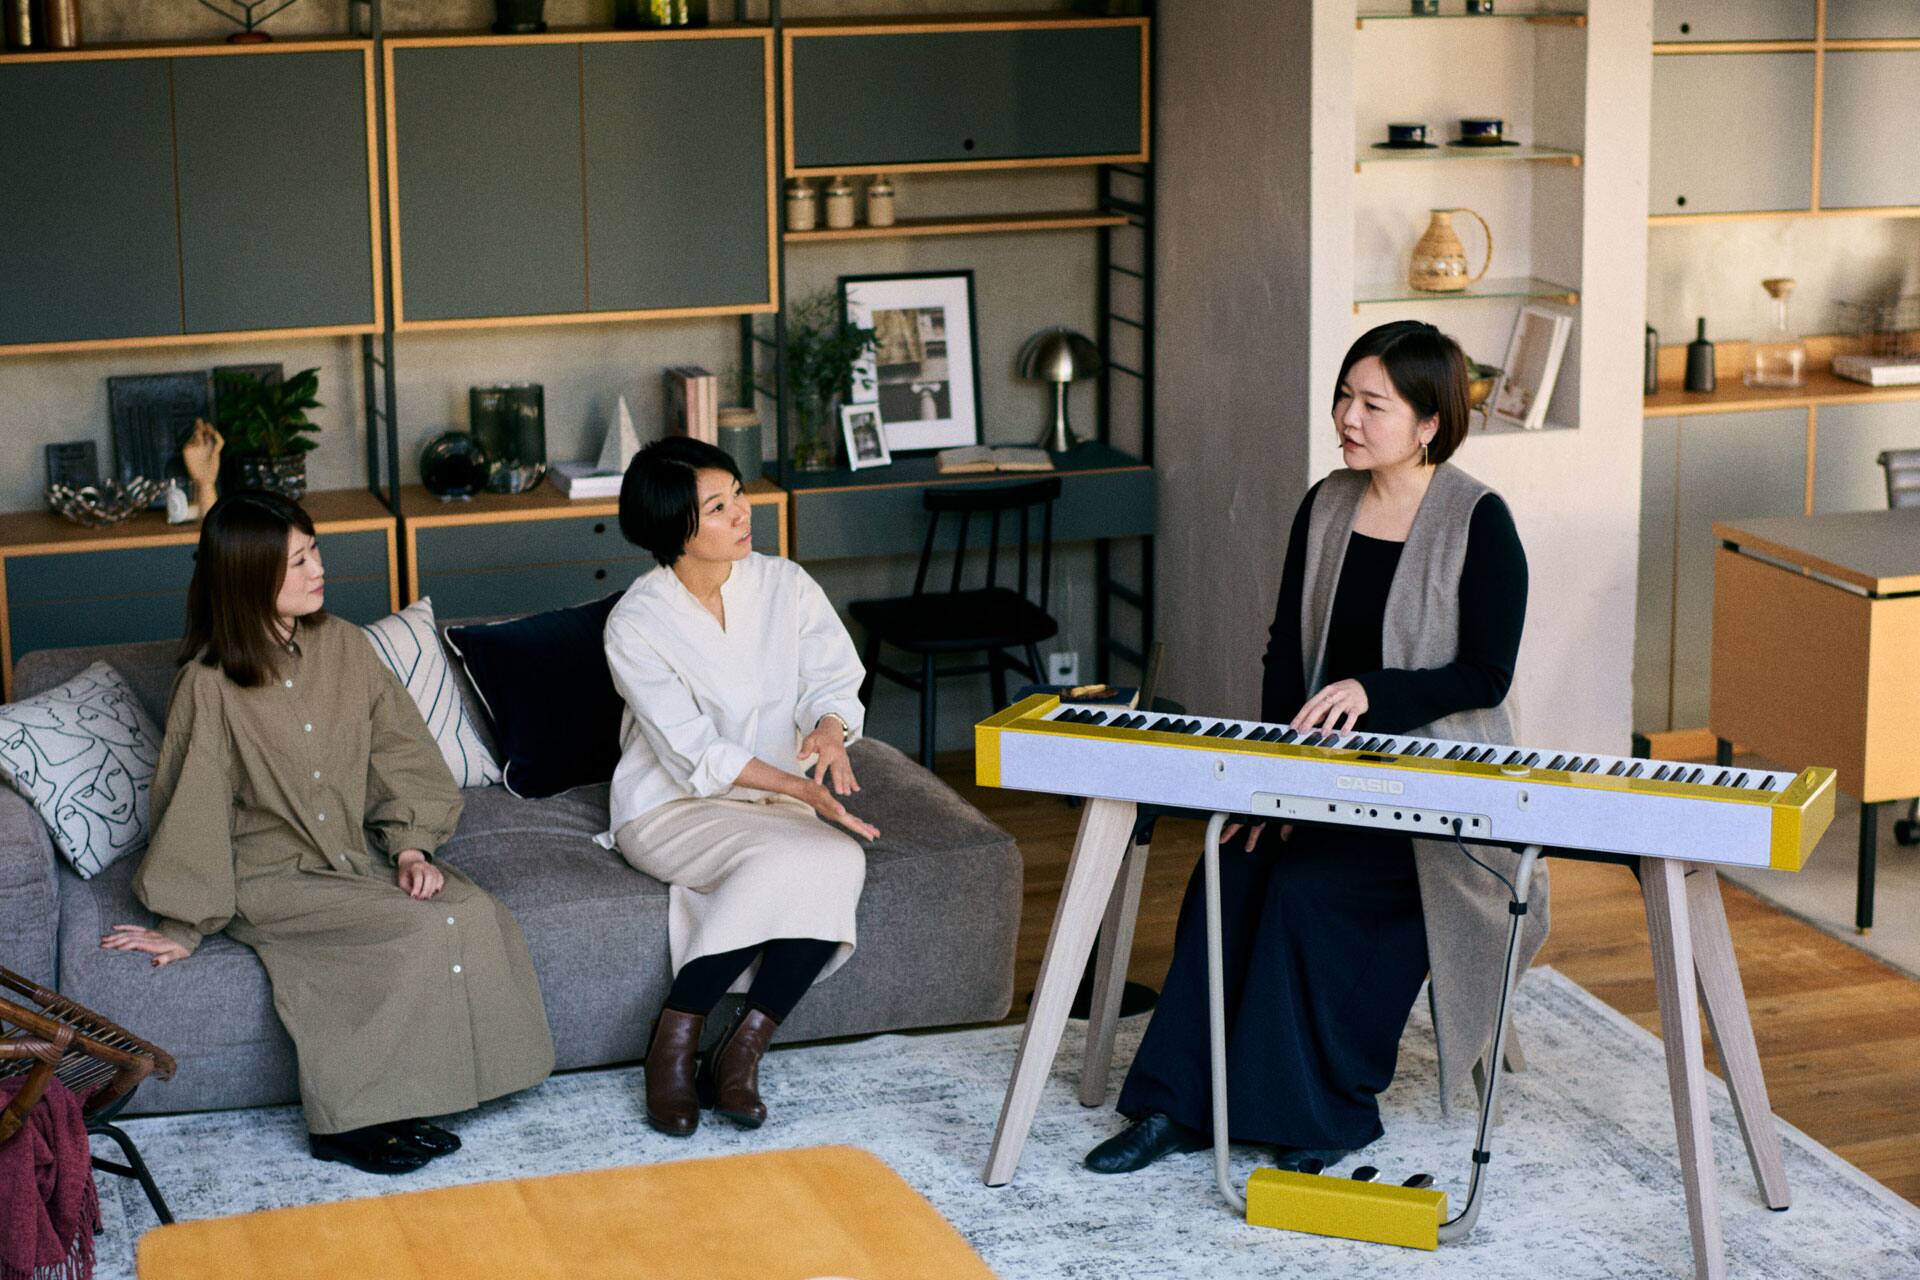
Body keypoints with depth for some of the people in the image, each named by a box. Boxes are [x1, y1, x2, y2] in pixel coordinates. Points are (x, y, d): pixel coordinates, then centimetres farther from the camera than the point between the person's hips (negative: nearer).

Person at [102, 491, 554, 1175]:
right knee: (425, 929, -27)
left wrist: (411, 846, -8)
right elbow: (193, 809, -8)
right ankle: (347, 1122, -15)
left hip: (358, 855, 6)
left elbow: (400, 752, 6)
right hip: (272, 878, -6)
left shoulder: (342, 644, 2)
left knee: (474, 912, -22)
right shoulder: (210, 684, -13)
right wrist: (182, 927, -4)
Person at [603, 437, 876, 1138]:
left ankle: (740, 1053, -21)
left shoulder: (786, 586, 0)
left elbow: (833, 679, 0)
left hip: (776, 802, 4)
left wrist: (828, 731, -26)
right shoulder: (636, 625, -13)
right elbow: (693, 754, -18)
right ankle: (673, 1043, -20)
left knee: (841, 860, -29)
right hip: (671, 810, -4)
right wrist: (798, 788, -30)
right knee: (777, 860, -35)